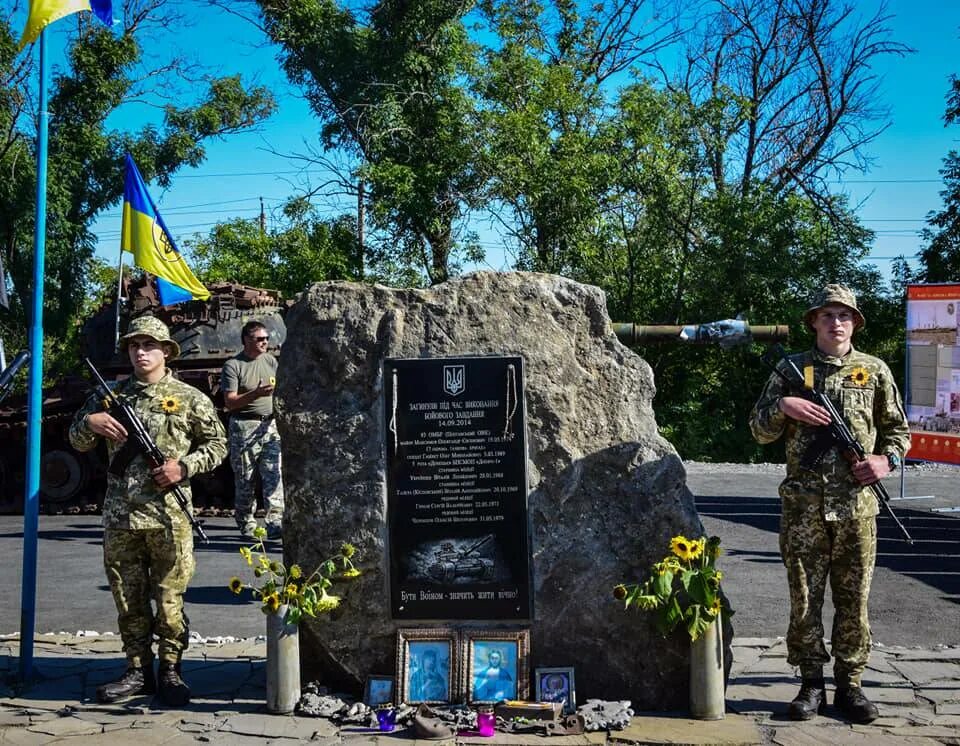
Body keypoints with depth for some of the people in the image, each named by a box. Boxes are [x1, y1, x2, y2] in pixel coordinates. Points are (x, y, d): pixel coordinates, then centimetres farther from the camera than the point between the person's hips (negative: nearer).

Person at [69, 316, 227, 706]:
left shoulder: (189, 398, 2)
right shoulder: (112, 395, 11)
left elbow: (217, 444, 6)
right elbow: (77, 441, 15)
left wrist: (184, 466, -9)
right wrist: (90, 422, -7)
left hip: (169, 515, -3)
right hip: (120, 516, 3)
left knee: (170, 597, 1)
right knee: (128, 598, 9)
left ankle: (170, 671, 12)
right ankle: (138, 671, 19)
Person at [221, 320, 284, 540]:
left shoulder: (270, 361, 12)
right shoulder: (233, 365, -5)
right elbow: (229, 402, -11)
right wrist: (256, 394, -23)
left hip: (270, 425, 4)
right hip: (244, 426, -4)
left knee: (274, 476, -7)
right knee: (245, 480, 3)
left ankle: (275, 522, -11)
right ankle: (246, 524, 13)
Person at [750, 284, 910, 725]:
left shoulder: (874, 371, 9)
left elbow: (898, 429, 15)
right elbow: (759, 431, 8)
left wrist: (887, 459, -4)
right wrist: (783, 405, -11)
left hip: (857, 506, 0)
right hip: (803, 505, 0)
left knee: (854, 599, 5)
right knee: (804, 598, 3)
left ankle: (849, 684, 16)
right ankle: (811, 684, 14)